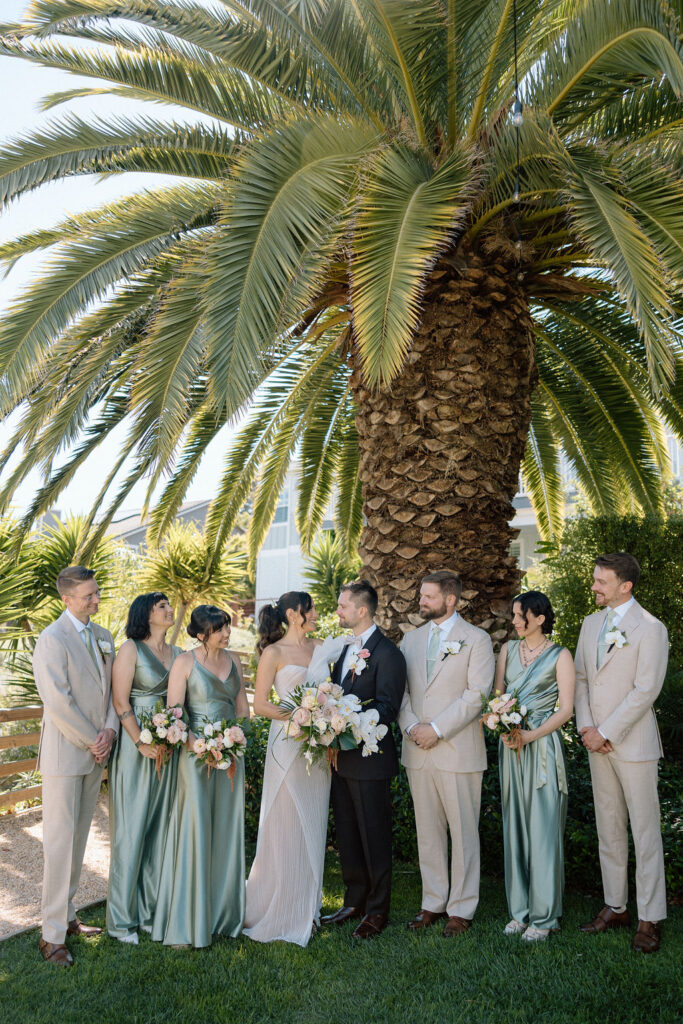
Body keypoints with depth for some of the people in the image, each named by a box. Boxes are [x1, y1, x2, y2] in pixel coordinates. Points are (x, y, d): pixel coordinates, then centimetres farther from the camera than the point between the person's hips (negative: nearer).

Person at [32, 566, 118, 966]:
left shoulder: (104, 637, 8)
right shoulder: (52, 639, -14)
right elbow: (58, 702, -18)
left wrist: (109, 730, -5)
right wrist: (92, 741, -12)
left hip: (96, 753, 7)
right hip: (65, 754, -7)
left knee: (79, 839, 15)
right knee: (60, 842, 1)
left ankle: (67, 915, 29)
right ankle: (53, 934, 11)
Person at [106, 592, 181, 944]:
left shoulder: (177, 654, 11)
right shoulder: (131, 649, -7)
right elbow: (120, 702, -11)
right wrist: (142, 743, -16)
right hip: (135, 746, -6)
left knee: (160, 827, 11)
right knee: (131, 828, 2)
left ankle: (152, 908, 24)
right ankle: (123, 917, 15)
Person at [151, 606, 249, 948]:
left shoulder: (233, 660, 8)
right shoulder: (185, 662, -8)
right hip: (197, 755, -5)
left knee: (226, 832, 11)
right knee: (195, 832, -2)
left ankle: (223, 912, 26)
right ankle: (184, 922, 11)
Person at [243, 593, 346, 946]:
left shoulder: (320, 649, 10)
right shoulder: (274, 653, -6)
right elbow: (259, 704, -8)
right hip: (287, 745, -5)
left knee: (312, 828, 11)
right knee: (284, 828, 0)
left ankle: (306, 907, 24)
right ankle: (278, 910, 16)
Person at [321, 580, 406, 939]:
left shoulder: (387, 653, -14)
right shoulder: (345, 649, 12)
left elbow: (386, 707, -20)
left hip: (369, 759, -8)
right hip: (342, 758, 8)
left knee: (374, 836, 6)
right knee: (347, 835, 17)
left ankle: (377, 910, 20)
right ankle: (355, 902, 31)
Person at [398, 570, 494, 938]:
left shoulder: (476, 640, -3)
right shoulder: (411, 639, 12)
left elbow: (477, 695, -11)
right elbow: (400, 690, 10)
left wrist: (437, 729, -16)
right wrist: (411, 726, -7)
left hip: (458, 751, -4)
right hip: (418, 751, 5)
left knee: (463, 833, 5)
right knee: (427, 832, 12)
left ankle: (461, 909, 18)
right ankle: (433, 903, 25)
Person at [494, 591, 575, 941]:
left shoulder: (560, 656, -3)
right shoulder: (508, 650, 10)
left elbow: (566, 708, -7)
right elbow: (497, 695, 9)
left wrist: (531, 735, -16)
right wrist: (504, 729, -9)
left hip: (542, 746, -4)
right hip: (510, 745, 5)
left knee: (543, 829, -1)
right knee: (514, 826, 9)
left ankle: (544, 915, 11)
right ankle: (520, 909, 20)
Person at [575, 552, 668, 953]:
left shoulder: (650, 629, -10)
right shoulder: (591, 623, 10)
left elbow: (646, 690, -15)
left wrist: (606, 732, -14)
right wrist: (586, 726, -1)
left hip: (632, 741, -6)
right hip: (598, 741, 7)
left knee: (645, 830, 2)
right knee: (608, 829, 14)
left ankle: (650, 919, 13)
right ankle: (615, 908, 26)